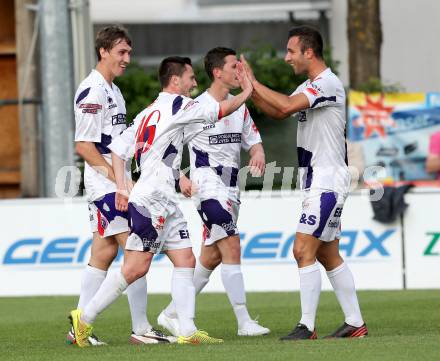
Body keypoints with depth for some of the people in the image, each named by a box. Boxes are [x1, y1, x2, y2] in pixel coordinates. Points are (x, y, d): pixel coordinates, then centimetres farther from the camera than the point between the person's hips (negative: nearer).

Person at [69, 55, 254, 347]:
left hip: (165, 203, 10)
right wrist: (247, 93, 10)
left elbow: (118, 148, 13)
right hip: (151, 201, -10)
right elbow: (221, 110, -5)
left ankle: (188, 331, -2)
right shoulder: (176, 105, -7)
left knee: (185, 260, 3)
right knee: (136, 268, -9)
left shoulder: (147, 113, 18)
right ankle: (85, 318, -4)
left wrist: (122, 186, 8)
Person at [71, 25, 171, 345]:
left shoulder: (113, 92, 18)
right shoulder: (92, 91, -14)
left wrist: (125, 180, 17)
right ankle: (141, 329, -7)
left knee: (104, 253, 9)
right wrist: (119, 179, -18)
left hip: (115, 183, 10)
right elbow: (84, 145, -18)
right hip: (106, 184, -10)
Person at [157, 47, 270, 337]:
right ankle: (244, 322, -15)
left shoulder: (239, 108, 13)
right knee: (232, 246, -15)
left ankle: (172, 314, 22)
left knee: (211, 257, 11)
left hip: (231, 189, 8)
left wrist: (258, 154, -5)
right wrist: (181, 178, -18)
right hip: (208, 188, -8)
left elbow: (253, 141, 19)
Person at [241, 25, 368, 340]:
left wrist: (252, 81, -19)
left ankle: (307, 326, -11)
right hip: (317, 181, 10)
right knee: (328, 255, 11)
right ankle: (355, 323, 15)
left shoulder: (328, 84, -16)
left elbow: (287, 105, -28)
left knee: (303, 251, -12)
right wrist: (250, 89, 6)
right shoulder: (310, 86, 15)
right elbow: (278, 112, 20)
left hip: (327, 181, -10)